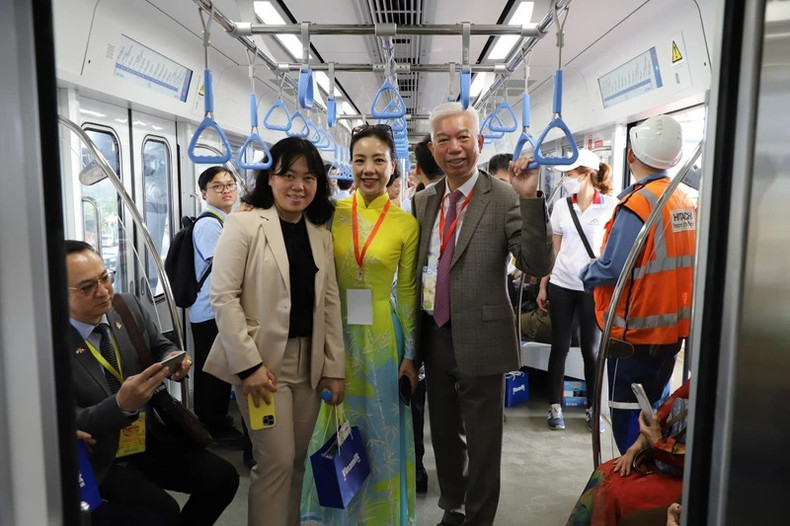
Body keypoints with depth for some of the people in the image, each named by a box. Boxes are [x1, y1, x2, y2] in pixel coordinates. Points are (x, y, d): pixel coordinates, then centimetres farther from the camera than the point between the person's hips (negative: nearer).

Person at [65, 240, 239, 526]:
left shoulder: (128, 306, -5)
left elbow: (160, 347, 11)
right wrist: (122, 404, -35)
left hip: (149, 438, 5)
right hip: (98, 461, -5)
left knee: (222, 477, -8)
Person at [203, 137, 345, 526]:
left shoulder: (321, 235, 9)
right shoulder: (244, 224, -7)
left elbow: (330, 303, 9)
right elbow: (223, 296, -11)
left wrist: (335, 367, 5)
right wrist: (248, 363, -16)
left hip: (308, 361, 5)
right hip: (262, 359, -5)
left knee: (297, 459, 13)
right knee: (276, 460, -3)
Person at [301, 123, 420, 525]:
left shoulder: (406, 224, -5)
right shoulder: (331, 212, -1)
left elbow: (408, 293, -1)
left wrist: (410, 355, -1)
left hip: (381, 337, -2)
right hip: (335, 333, 2)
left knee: (380, 429, 12)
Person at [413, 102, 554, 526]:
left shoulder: (505, 199, -11)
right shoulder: (423, 201, 6)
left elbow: (537, 265, -19)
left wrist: (529, 198, -28)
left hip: (480, 339, -5)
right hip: (434, 335, 6)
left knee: (482, 442, 11)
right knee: (443, 434, 21)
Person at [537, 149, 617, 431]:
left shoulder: (610, 206, -4)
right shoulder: (561, 207, 5)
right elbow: (554, 250, 9)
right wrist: (543, 285, 7)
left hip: (593, 288, -2)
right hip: (561, 285, 3)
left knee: (592, 349, 6)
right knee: (559, 346, 6)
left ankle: (592, 407, 22)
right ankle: (555, 406, 17)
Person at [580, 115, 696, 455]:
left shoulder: (637, 203, -19)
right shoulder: (686, 202, 5)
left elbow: (610, 270, -22)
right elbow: (673, 261, 11)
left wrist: (585, 274, -2)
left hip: (635, 331, -8)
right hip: (672, 327, 8)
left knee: (629, 419, 4)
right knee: (656, 413, 21)